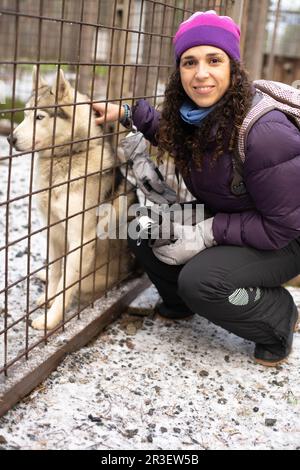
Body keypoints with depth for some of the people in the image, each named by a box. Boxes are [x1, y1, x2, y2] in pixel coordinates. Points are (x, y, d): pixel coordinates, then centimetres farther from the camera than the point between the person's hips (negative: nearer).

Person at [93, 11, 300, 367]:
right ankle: (179, 302, 18)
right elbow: (172, 135, 18)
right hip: (220, 220, 7)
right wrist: (127, 113, 4)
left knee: (201, 282, -29)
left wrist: (206, 233, -28)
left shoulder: (265, 134, -32)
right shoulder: (196, 114, -9)